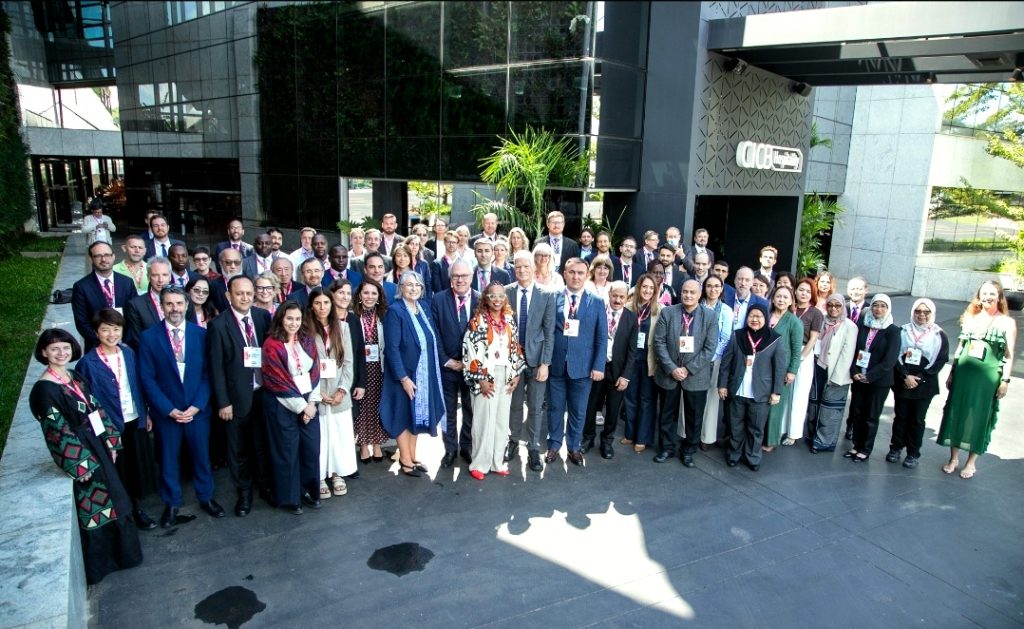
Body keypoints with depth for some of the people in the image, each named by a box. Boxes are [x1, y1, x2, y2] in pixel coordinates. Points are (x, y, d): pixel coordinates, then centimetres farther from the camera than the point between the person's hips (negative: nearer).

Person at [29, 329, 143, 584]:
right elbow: (58, 431, -19)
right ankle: (98, 565, 24)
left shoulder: (75, 378, 5)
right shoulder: (44, 389, -17)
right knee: (92, 507, 6)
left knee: (111, 499, 18)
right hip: (79, 455, -7)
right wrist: (80, 464, -18)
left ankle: (119, 553, 36)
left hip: (99, 448, 7)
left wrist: (111, 442, 6)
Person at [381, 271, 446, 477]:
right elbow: (392, 348, -19)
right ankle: (405, 461, 17)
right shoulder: (395, 311, -15)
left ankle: (412, 457, 27)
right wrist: (403, 377, -21)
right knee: (404, 415, 5)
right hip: (404, 374, -7)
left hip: (424, 374, 7)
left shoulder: (424, 309, 6)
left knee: (417, 414, 15)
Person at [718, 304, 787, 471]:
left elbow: (780, 368, -3)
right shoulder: (737, 336, -1)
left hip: (761, 393, -1)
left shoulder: (775, 340, -5)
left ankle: (753, 457, 26)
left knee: (756, 428, 10)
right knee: (736, 426, 13)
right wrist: (722, 384, 0)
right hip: (737, 391, 2)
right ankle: (734, 454, 30)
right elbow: (726, 362, 2)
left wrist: (776, 391, -6)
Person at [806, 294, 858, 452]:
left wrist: (836, 377, -16)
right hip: (819, 368, 5)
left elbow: (847, 353, -12)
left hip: (836, 373, -5)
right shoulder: (823, 322, 8)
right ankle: (812, 436, 25)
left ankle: (824, 442, 8)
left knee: (829, 408, 0)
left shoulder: (849, 326, -8)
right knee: (814, 403, 12)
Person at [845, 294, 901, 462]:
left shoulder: (893, 331, -7)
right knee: (858, 413, 10)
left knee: (871, 416, 6)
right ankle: (856, 445, 22)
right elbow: (855, 350, 5)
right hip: (859, 378, 4)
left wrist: (869, 376, -16)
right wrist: (854, 372, -9)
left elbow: (890, 360, -13)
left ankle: (865, 449, 17)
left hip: (879, 381, -4)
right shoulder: (864, 327, 5)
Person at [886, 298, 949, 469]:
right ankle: (895, 448, 19)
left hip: (924, 385, -1)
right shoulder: (903, 331, 2)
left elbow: (940, 361, -4)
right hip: (902, 382, 1)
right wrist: (905, 376, -12)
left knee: (917, 419, 5)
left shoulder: (939, 335, -1)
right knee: (900, 416, 8)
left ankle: (913, 453, 14)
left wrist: (919, 378, -11)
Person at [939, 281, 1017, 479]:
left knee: (979, 417, 4)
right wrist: (952, 373, 9)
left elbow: (1009, 355, -4)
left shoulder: (1007, 322, -2)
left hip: (988, 377, -3)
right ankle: (954, 458, 19)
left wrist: (1005, 380, -9)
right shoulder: (971, 317, 9)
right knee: (956, 413, 7)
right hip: (963, 373, 3)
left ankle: (971, 462, 17)